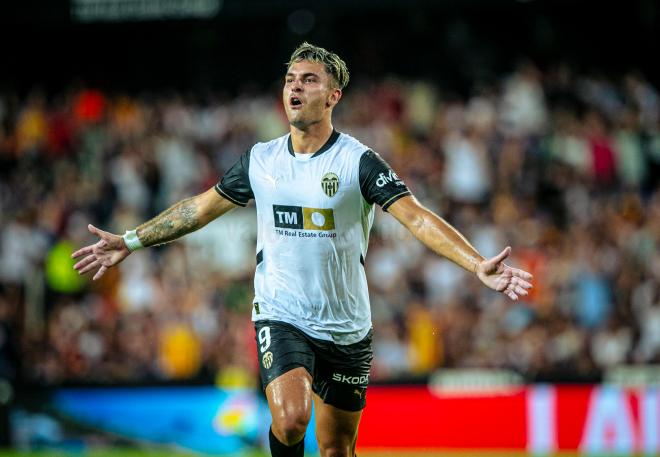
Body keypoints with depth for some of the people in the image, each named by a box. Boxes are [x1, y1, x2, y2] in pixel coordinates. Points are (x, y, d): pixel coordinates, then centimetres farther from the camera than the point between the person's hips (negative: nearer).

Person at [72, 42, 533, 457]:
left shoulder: (358, 161, -8)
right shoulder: (260, 160, 3)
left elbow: (417, 217, -16)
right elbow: (201, 207, 16)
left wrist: (478, 265, -29)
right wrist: (129, 241, 19)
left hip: (346, 329, -1)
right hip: (280, 317, 1)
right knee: (290, 419, -25)